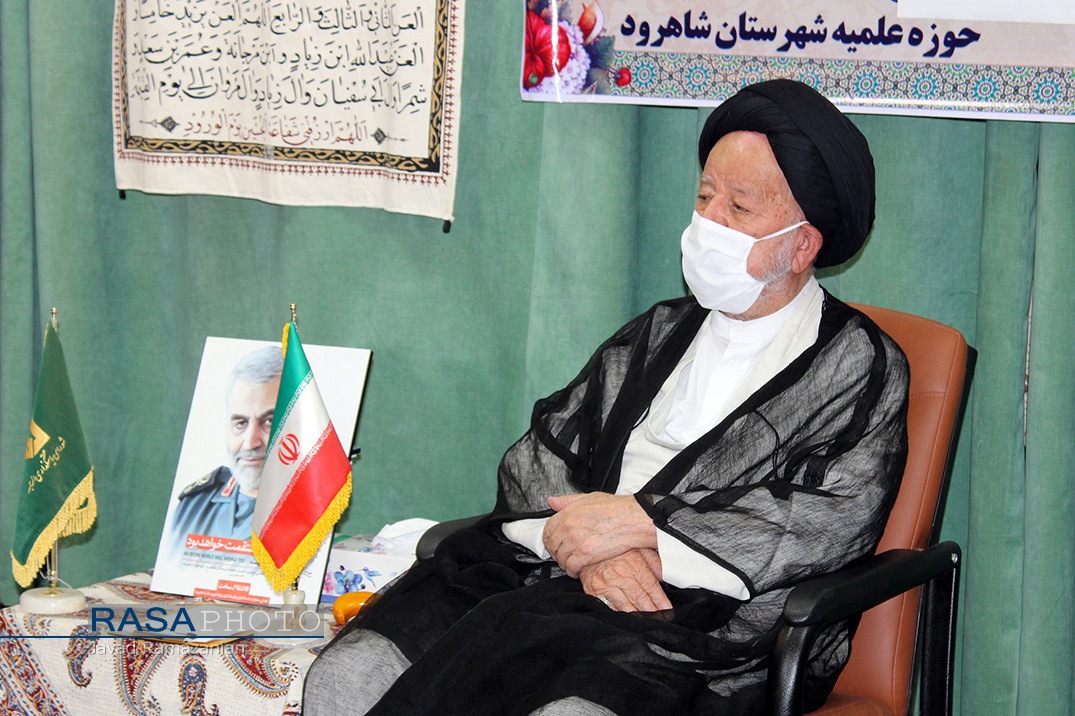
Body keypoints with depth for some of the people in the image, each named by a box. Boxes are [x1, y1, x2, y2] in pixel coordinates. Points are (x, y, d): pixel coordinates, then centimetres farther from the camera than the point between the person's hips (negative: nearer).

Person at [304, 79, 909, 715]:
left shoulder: (862, 365, 9)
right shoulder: (657, 334, 26)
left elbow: (839, 520, -8)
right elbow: (539, 454, 17)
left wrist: (638, 520, -10)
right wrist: (586, 545, -7)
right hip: (553, 579, 5)